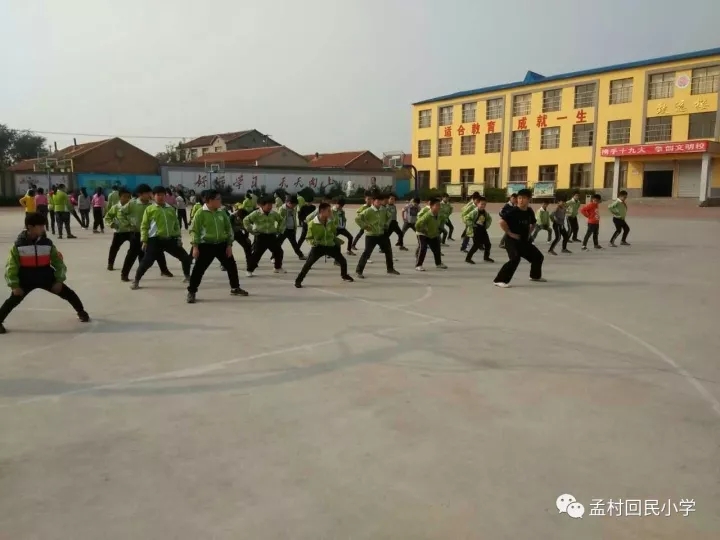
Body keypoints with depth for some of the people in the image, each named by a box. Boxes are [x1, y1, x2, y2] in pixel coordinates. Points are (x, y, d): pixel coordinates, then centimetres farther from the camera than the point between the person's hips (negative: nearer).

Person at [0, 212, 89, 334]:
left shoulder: (47, 243, -6)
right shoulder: (18, 245, -12)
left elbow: (58, 262, 2)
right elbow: (11, 266, -7)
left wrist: (59, 280, -3)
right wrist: (14, 285, -13)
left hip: (46, 277, 2)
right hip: (26, 279, -2)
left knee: (68, 293, 4)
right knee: (13, 300, -16)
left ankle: (81, 312, 29)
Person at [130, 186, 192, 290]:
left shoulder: (171, 209, 12)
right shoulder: (149, 209, 0)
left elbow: (176, 224, 17)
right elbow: (144, 226, -1)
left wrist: (179, 237, 8)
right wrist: (144, 241, -7)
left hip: (171, 239, 4)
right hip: (155, 240, -4)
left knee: (185, 257, 6)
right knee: (147, 261, -9)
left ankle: (187, 277, 28)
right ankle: (136, 281, 6)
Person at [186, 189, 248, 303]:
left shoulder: (222, 212, 4)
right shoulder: (201, 213, -10)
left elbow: (228, 228, 9)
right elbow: (194, 230, -9)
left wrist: (229, 244, 4)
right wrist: (195, 246, -14)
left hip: (222, 244, 5)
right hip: (206, 245, -5)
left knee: (231, 266, 12)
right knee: (199, 269, -6)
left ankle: (235, 288, 31)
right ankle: (191, 292, 6)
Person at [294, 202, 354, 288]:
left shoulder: (331, 222, -2)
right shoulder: (313, 223, -17)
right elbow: (309, 238, -11)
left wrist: (337, 240, 12)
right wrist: (313, 242, -29)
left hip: (330, 245, 5)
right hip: (318, 247, -5)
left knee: (343, 261, 9)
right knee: (308, 264, -17)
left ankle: (344, 275, 39)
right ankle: (298, 281, -6)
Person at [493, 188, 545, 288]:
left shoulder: (530, 212, 2)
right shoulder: (513, 211, -19)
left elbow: (533, 224, 22)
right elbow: (502, 222, -26)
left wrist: (528, 234, 10)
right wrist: (510, 233, -20)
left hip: (524, 240, 8)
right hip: (512, 240, -8)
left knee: (538, 256, 17)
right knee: (515, 259, -30)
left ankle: (535, 275, 42)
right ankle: (500, 280, -26)